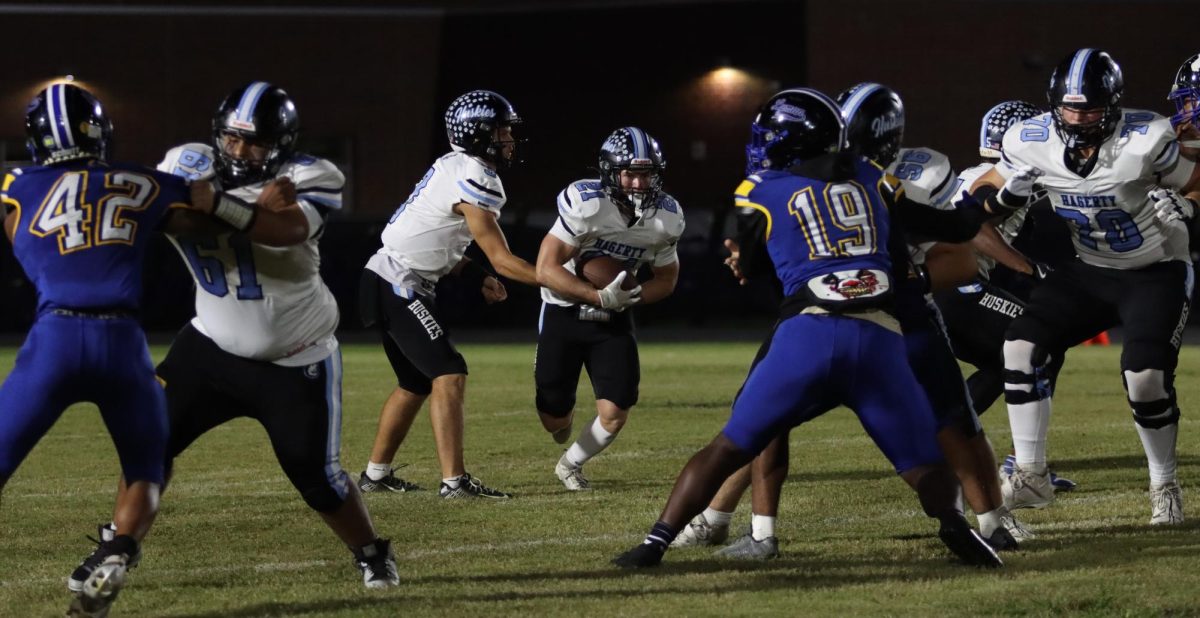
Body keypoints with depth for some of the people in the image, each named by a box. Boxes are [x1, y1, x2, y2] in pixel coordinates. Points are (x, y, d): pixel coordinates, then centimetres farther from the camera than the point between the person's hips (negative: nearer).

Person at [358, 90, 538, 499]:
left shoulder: (455, 167, 12)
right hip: (397, 285, -10)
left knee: (416, 383, 18)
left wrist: (477, 277, 13)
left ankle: (376, 473, 27)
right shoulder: (473, 180, -18)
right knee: (449, 374, -15)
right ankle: (454, 481, -21)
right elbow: (502, 259, -17)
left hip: (390, 282, 10)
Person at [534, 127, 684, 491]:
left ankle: (570, 464, 22)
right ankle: (564, 412, 44)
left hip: (613, 319, 3)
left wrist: (632, 296, -16)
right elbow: (546, 270, -26)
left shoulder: (665, 217, -10)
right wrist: (600, 297, -32)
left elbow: (666, 279, 5)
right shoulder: (586, 204, -26)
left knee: (614, 415, -9)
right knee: (555, 418, 3)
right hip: (564, 311, -3)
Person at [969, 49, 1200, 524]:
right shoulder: (1033, 142, -13)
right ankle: (1030, 477, -5)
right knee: (1022, 343, -13)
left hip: (1156, 274, -4)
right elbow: (983, 192, 3)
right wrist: (1005, 197, -19)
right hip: (1090, 271, 4)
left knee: (1145, 374, -21)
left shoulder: (1144, 141, -24)